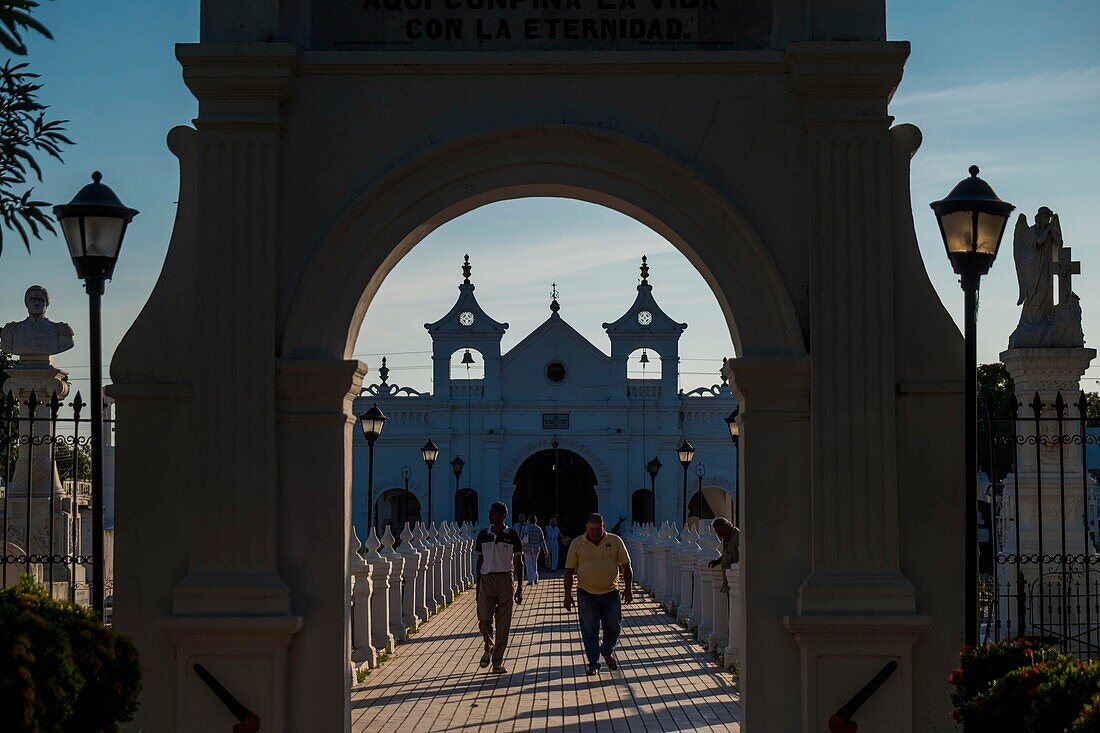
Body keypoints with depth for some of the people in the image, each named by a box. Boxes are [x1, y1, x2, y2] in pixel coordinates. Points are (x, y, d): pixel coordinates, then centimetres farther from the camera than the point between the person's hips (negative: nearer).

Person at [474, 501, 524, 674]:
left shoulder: (512, 535, 0)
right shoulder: (483, 535, 6)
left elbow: (518, 562, 3)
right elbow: (480, 561, 11)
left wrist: (520, 588, -2)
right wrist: (477, 587, 8)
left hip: (505, 580, -1)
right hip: (486, 580, 1)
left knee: (503, 624, 0)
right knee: (484, 620, -9)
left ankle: (497, 661, 8)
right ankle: (489, 647, 21)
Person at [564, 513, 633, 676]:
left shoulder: (615, 541, 1)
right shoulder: (577, 544, -1)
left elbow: (626, 566, 6)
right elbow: (569, 571, 3)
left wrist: (628, 588, 0)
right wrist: (568, 594, -2)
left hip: (611, 592, 1)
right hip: (586, 594, -1)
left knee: (614, 628, 8)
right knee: (589, 631, -1)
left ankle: (607, 652, 35)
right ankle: (593, 664, 8)